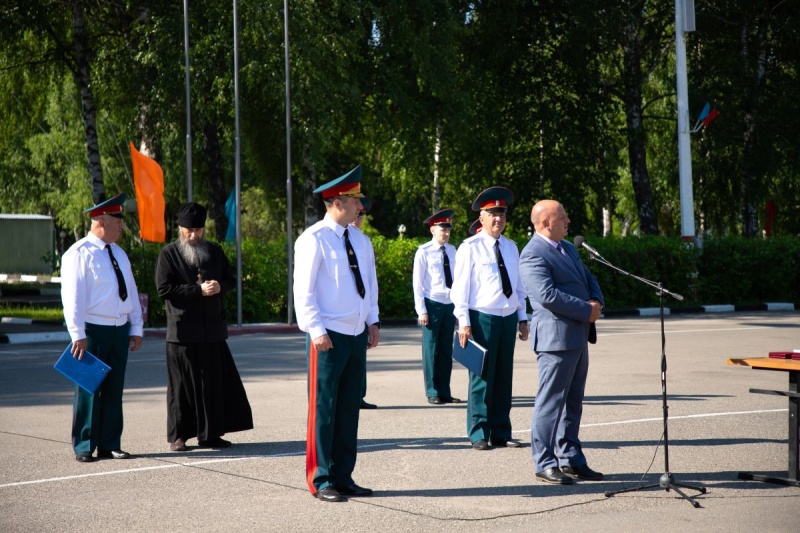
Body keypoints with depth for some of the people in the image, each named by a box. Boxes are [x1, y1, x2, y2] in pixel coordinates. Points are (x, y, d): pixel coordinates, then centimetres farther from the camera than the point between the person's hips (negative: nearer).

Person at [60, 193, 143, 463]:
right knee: (88, 389, -1)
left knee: (114, 390, 9)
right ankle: (84, 447, 6)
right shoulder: (78, 254, -9)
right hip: (93, 331, -7)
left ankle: (109, 445, 16)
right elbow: (72, 297, -13)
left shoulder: (119, 254, 15)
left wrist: (136, 328, 12)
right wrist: (78, 335, -18)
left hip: (120, 330, 7)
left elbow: (131, 293, 18)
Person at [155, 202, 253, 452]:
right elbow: (164, 288, -10)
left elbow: (229, 279, 18)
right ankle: (177, 436, 9)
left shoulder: (215, 251, 13)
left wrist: (220, 287, -6)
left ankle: (210, 434, 12)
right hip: (183, 332, -4)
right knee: (182, 385, 0)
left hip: (213, 330, 4)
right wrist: (199, 290, -15)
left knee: (215, 383, 4)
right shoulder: (168, 254, -1)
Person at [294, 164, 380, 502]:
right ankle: (322, 481, 5)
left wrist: (373, 322, 11)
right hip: (329, 337, -7)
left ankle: (343, 477, 17)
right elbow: (303, 290, -12)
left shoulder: (361, 241, 13)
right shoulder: (314, 239, -9)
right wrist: (316, 330, -16)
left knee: (350, 408, 10)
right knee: (324, 409, -2)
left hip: (358, 335, 7)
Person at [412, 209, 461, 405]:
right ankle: (433, 393, 9)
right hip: (432, 304, -5)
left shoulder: (452, 251, 8)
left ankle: (445, 392, 16)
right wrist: (422, 311, -11)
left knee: (446, 351, 9)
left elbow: (456, 278, 12)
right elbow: (417, 283, -7)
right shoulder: (424, 252, -7)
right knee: (431, 350, 2)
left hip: (450, 305, 5)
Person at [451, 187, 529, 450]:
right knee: (482, 378, -3)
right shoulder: (470, 247, -5)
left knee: (504, 379, 8)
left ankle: (501, 433, 15)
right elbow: (460, 287, -6)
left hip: (508, 318, 6)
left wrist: (523, 318, 15)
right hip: (482, 318, -6)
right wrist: (464, 322, -12)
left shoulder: (511, 247, 13)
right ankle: (479, 434, 4)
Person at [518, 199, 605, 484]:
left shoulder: (568, 248, 18)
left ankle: (571, 459, 21)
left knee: (573, 402, 14)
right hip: (556, 338, -10)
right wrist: (586, 311, -17)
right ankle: (545, 464, 0)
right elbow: (547, 295, -24)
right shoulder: (533, 255, -14)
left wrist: (596, 302, 0)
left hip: (578, 337, 10)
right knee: (551, 402, -5)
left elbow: (589, 279, 22)